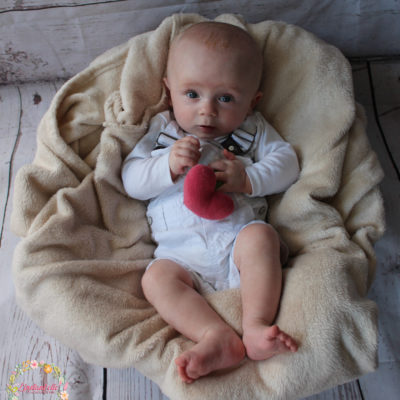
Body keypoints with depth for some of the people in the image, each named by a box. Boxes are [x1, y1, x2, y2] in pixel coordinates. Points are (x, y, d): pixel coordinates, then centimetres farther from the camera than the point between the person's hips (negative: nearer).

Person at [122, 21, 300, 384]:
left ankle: (256, 326, -30)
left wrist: (248, 179, -13)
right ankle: (218, 336, -33)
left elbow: (287, 162, 6)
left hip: (238, 235, 0)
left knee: (260, 235, -30)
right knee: (156, 278, -25)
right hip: (180, 250, 1)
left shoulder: (253, 129, 14)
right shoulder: (161, 130, 14)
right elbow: (131, 180, 5)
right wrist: (168, 167, -15)